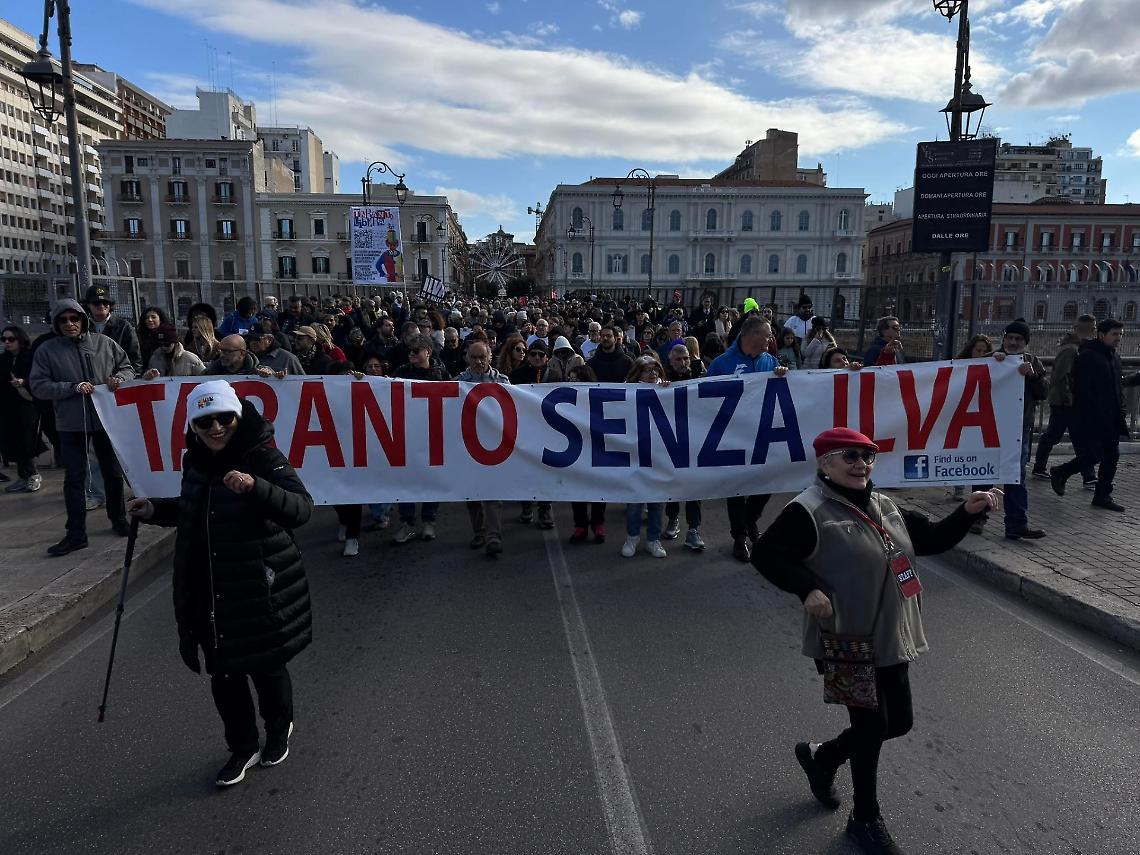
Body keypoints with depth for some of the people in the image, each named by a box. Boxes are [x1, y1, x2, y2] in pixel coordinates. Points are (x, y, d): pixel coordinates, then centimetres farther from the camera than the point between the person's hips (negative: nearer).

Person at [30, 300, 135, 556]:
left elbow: (127, 366, 11)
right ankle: (76, 534, 8)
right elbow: (38, 385, -5)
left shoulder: (104, 343, 1)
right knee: (74, 479, 2)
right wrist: (72, 388, -17)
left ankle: (118, 519, 32)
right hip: (71, 424, -1)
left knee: (113, 472, 14)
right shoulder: (47, 350, -2)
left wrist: (119, 378, -12)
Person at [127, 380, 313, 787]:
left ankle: (279, 730, 41)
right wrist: (155, 510, 6)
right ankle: (243, 746, 37)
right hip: (210, 593, 6)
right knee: (224, 674, 14)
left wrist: (255, 487, -42)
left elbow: (302, 509, -28)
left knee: (266, 666, 11)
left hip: (260, 590, -5)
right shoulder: (195, 461, 4)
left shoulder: (263, 456, -16)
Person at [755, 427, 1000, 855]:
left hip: (890, 640, 8)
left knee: (898, 720, 16)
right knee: (873, 725, 2)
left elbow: (933, 538, 12)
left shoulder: (886, 507, 7)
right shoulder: (809, 511, -17)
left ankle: (821, 756, 41)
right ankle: (866, 820, 27)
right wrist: (809, 589, -27)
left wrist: (967, 511, -3)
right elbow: (765, 554, -17)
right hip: (845, 643, -8)